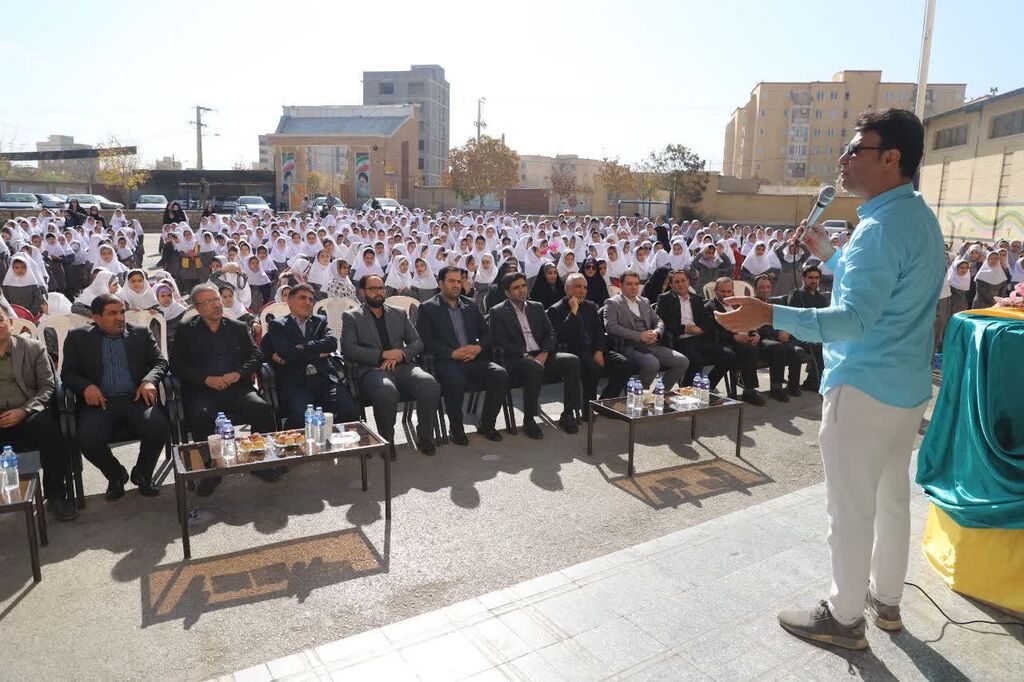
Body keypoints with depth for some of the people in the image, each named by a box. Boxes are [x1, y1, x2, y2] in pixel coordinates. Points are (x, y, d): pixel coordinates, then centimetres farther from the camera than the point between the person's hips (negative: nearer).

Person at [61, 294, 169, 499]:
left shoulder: (141, 334, 15)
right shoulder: (78, 337, 13)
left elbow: (160, 362, 9)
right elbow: (68, 373, 11)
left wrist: (149, 380, -13)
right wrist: (86, 386, -12)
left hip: (136, 399, 0)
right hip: (99, 402, 0)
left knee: (157, 428, -29)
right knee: (88, 439, -29)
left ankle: (142, 474, 3)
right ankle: (116, 475, 5)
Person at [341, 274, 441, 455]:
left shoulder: (400, 314, 24)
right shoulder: (351, 317, 13)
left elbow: (417, 342, 16)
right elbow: (348, 349, -1)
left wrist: (399, 356, -6)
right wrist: (382, 354, -11)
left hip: (401, 366, 3)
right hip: (370, 369, -3)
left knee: (430, 384, -29)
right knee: (387, 390, -38)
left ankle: (425, 436, -10)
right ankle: (386, 441, -16)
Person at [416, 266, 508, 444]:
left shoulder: (471, 305, 21)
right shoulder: (428, 308, 7)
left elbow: (487, 332, 18)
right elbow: (425, 341, -4)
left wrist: (479, 347, -4)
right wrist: (452, 353, -15)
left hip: (474, 360, 4)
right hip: (446, 362, -4)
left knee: (501, 375, -22)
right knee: (455, 379, -37)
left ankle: (486, 424, -3)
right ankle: (456, 428, -14)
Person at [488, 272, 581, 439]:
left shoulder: (537, 307, 20)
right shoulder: (498, 312, 4)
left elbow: (550, 332, 13)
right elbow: (501, 342, -6)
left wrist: (544, 354, -7)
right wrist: (526, 356, -16)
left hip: (541, 355, 5)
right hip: (516, 359, -5)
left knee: (573, 361, -21)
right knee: (534, 368, -38)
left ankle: (567, 414, -12)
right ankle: (528, 420, -25)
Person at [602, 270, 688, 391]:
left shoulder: (645, 302, 23)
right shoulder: (612, 303, 2)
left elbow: (658, 321, 23)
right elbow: (610, 326, -13)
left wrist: (656, 333, -3)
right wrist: (640, 336, -16)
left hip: (652, 345, 7)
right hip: (630, 348, -7)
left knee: (683, 361, -11)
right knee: (652, 363, -34)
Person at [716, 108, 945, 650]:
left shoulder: (881, 227, -21)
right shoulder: (919, 217, 10)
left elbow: (855, 318, -31)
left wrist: (771, 315, -39)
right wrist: (829, 255, 16)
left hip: (863, 390, -10)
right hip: (907, 386, 10)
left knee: (851, 509, 4)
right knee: (892, 499, 20)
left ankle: (844, 618, 20)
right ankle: (886, 600, 37)